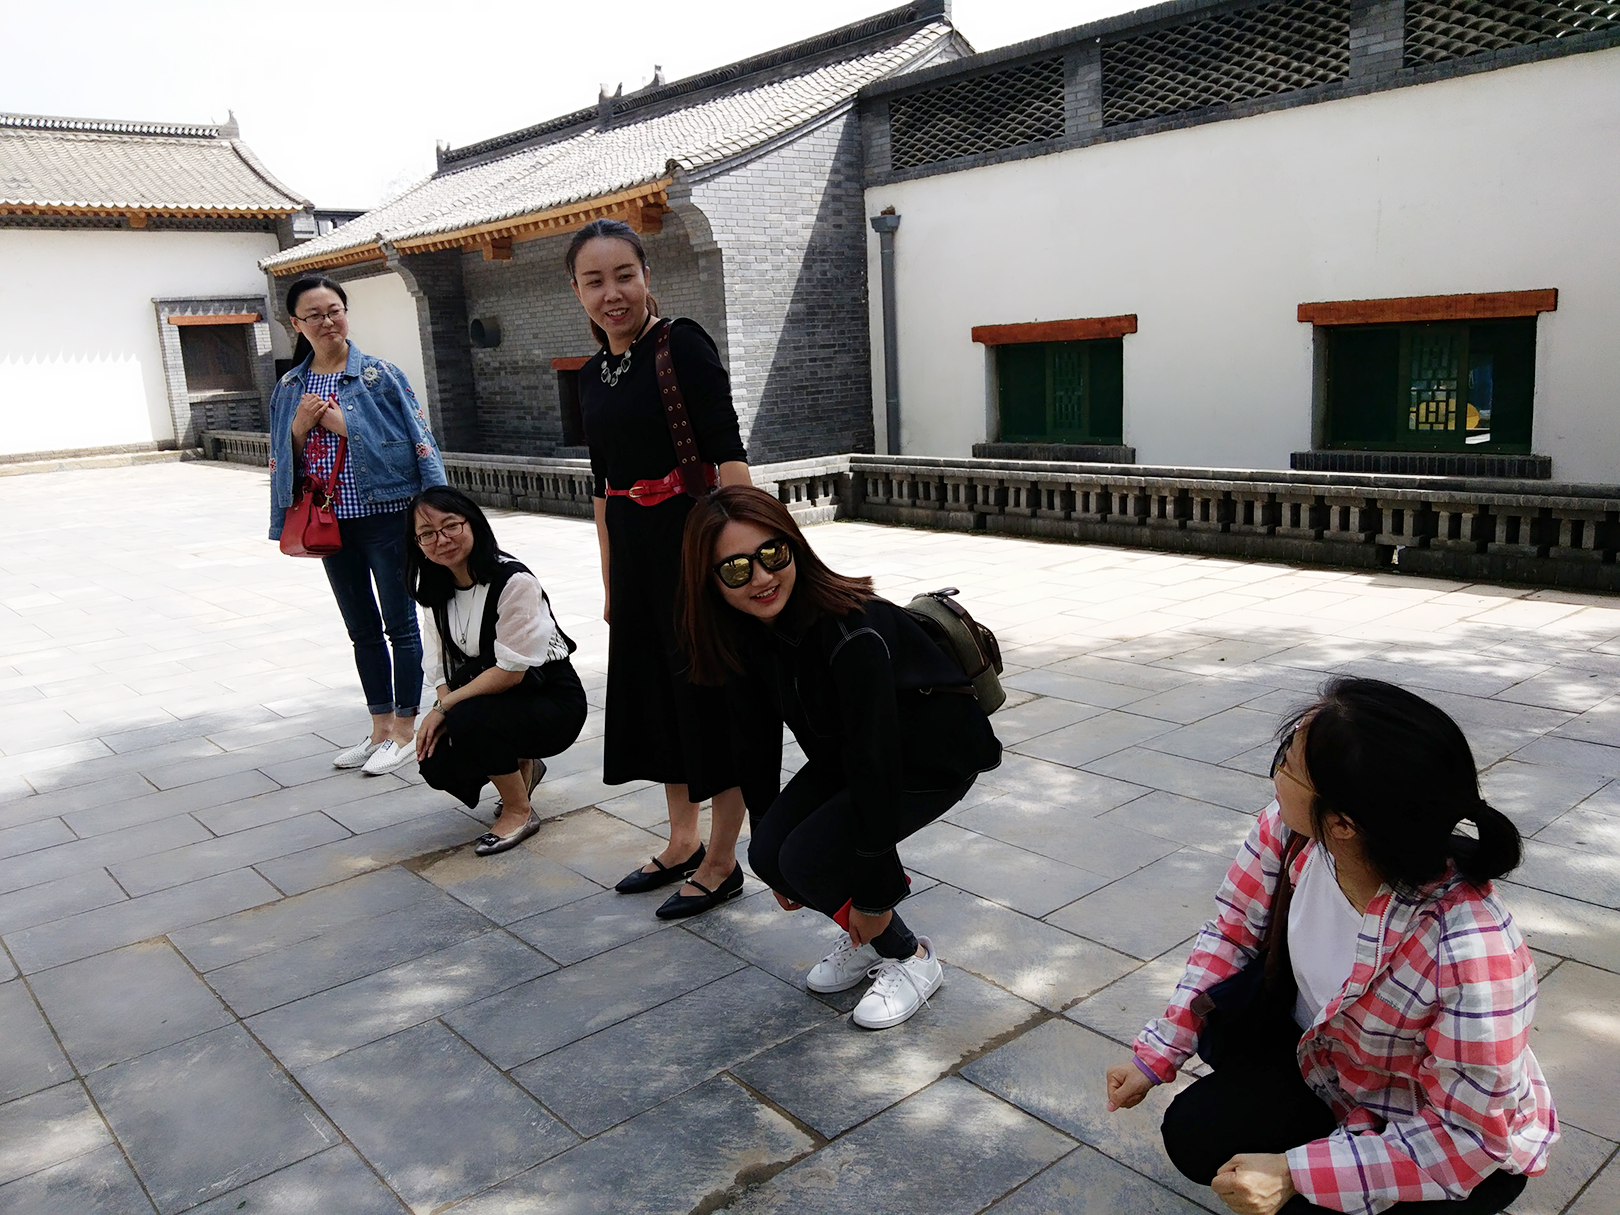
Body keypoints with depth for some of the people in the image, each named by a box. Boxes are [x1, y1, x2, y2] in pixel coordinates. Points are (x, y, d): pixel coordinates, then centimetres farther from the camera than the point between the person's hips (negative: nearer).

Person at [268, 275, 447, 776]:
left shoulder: (380, 374, -5)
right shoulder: (289, 388, 8)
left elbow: (419, 441, -8)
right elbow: (284, 461, 13)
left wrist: (341, 423, -16)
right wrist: (299, 426, -6)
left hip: (385, 517, -5)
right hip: (330, 524, 5)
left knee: (400, 625, 3)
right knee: (362, 630, 14)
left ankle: (405, 733, 13)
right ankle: (381, 728, 26)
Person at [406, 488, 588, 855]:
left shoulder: (513, 582, -24)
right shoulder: (436, 590, 0)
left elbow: (511, 671, -24)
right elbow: (440, 666, 1)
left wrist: (445, 708, -19)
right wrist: (440, 715, -18)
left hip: (551, 699, -7)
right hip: (489, 698, 7)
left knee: (469, 720, -31)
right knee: (436, 764, -13)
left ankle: (519, 812, -6)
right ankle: (522, 766, 19)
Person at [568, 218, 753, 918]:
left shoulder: (682, 346, -10)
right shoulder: (593, 375, 11)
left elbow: (729, 457, -17)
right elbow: (603, 487, 16)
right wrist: (609, 581, 18)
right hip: (634, 553, 8)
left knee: (712, 694, 2)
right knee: (655, 691, 16)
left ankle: (721, 862, 18)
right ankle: (683, 842, 33)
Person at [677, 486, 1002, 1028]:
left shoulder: (851, 633, -36)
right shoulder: (745, 635, -14)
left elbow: (876, 762, -32)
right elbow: (758, 743, -1)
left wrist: (874, 892, -25)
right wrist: (767, 833, 6)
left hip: (934, 756, -7)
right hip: (843, 754, 7)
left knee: (809, 860, -20)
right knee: (769, 856, -10)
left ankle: (911, 957, 6)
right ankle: (869, 940, 17)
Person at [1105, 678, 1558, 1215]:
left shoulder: (1472, 956, -40)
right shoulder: (1286, 829, -25)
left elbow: (1467, 1138, -27)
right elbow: (1233, 929, -8)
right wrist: (1155, 1055, -14)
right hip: (1319, 1055, 5)